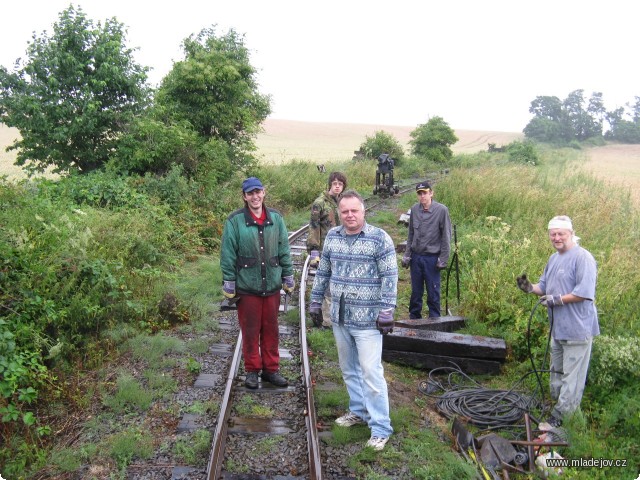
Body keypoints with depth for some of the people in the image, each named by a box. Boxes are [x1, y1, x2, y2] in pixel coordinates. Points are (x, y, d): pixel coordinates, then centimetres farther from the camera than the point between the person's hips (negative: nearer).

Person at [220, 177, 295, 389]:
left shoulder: (276, 218, 3)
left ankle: (271, 369, 26)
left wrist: (288, 277, 8)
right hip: (247, 286, -3)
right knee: (250, 330, 8)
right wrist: (229, 283, -5)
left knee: (271, 329, 12)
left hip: (272, 285, 3)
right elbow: (228, 254, -5)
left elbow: (284, 250, 8)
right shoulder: (235, 221, -7)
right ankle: (252, 370, 23)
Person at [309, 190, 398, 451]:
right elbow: (323, 272, 14)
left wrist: (387, 310, -15)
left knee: (371, 373, -5)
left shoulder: (379, 238, -10)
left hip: (367, 321, -6)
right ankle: (359, 411, 35)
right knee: (349, 369, 18)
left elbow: (389, 277, -11)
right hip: (339, 318, 6)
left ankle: (380, 428, 6)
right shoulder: (332, 236, 6)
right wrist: (316, 301, 15)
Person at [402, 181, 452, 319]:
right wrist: (407, 255, 9)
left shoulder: (441, 210, -9)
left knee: (433, 292, 5)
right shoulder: (414, 210, 3)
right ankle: (414, 319, 26)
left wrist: (443, 259, -7)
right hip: (416, 256, 4)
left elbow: (446, 236, -6)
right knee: (416, 291, 13)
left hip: (432, 258, -4)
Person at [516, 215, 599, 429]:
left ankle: (558, 418, 4)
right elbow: (545, 286, 19)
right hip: (558, 328, 9)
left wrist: (558, 299, -23)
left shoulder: (582, 257, -15)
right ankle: (558, 406, 34)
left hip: (577, 329, -9)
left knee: (571, 376, -1)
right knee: (557, 372, 20)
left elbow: (584, 293, -22)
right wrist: (531, 288, 0)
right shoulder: (554, 259, 13)